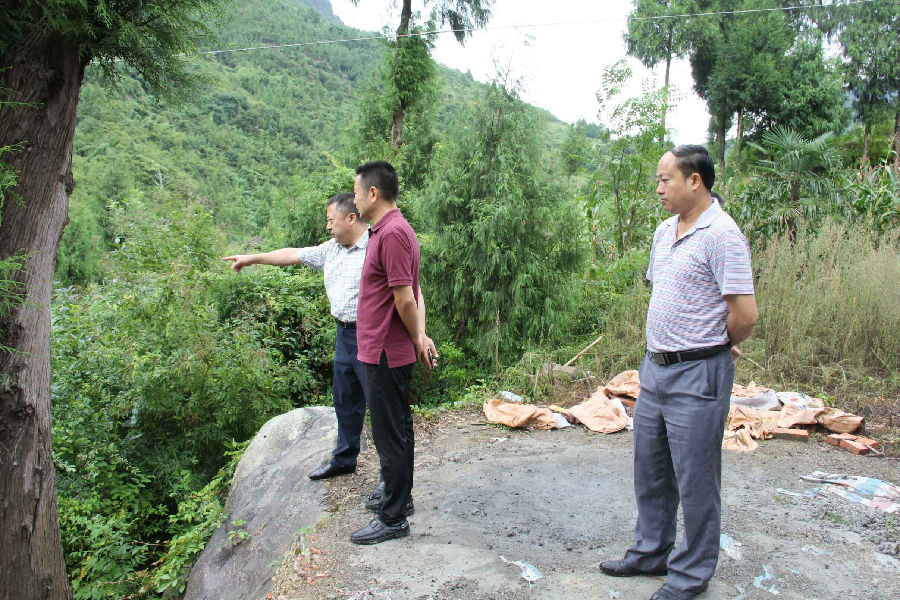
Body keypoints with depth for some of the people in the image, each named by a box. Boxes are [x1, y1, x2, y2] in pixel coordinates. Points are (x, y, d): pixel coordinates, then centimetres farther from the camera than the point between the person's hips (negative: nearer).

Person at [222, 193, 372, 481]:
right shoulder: (332, 249, 13)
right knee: (345, 400, 20)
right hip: (344, 335, 9)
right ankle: (343, 459, 38)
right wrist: (253, 258, 29)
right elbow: (294, 254, 23)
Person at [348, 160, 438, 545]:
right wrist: (420, 335, 2)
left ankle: (393, 519, 12)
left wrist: (417, 339, -7)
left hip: (386, 354, -10)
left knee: (390, 435, 0)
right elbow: (414, 293, 13)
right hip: (387, 351, 10)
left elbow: (405, 298, -22)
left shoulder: (392, 233, -20)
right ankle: (399, 496, 36)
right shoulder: (388, 230, 13)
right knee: (397, 429, 21)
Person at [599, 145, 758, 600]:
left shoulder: (721, 235, -17)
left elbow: (744, 313, -20)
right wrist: (664, 341, 12)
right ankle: (651, 553, 37)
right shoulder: (664, 231, 10)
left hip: (698, 375, -9)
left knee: (695, 481, 6)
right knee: (650, 472, 19)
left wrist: (716, 345, -3)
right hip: (655, 368, 9)